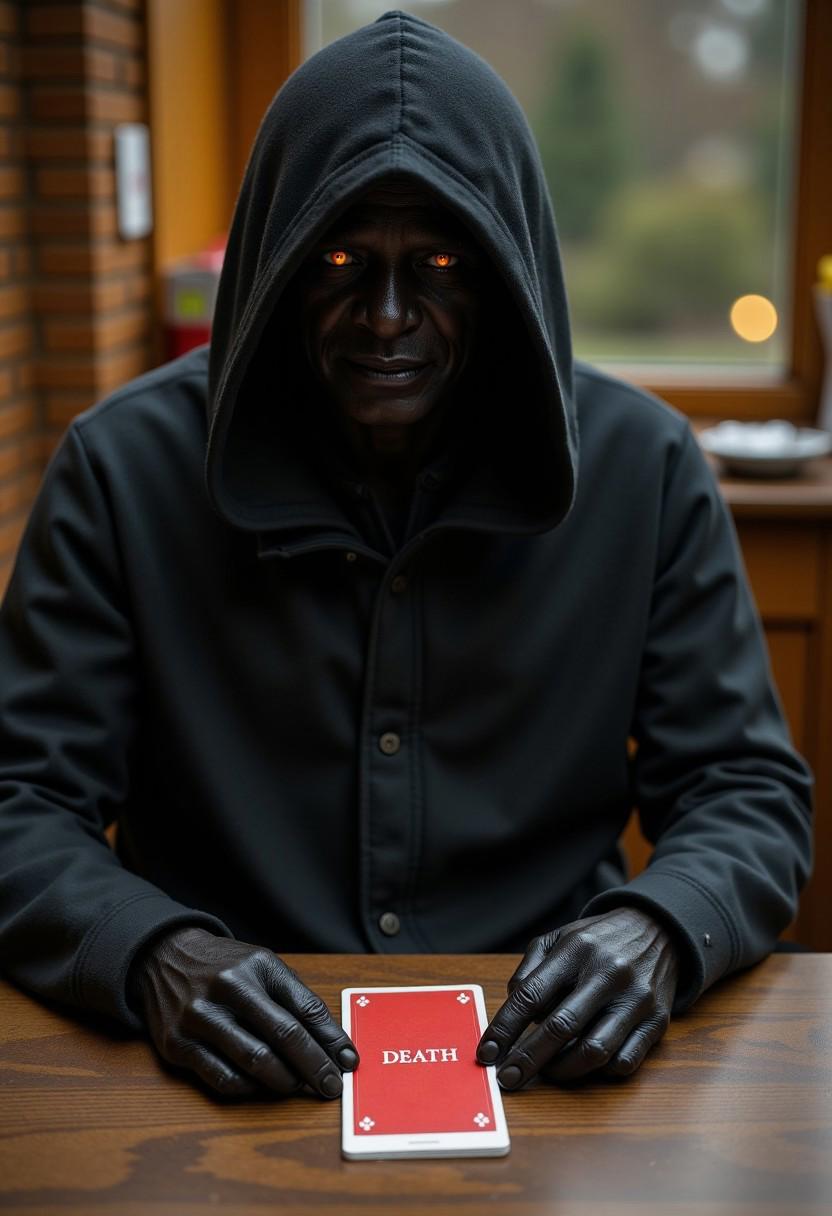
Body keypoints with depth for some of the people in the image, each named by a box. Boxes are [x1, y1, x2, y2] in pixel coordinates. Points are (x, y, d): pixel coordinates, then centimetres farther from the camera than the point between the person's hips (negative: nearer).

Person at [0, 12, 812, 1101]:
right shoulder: (125, 467, -5)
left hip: (545, 1055, 1)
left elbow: (748, 792, 1)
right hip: (236, 1078, 0)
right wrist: (150, 952, -24)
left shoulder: (643, 466, -2)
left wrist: (659, 931, -20)